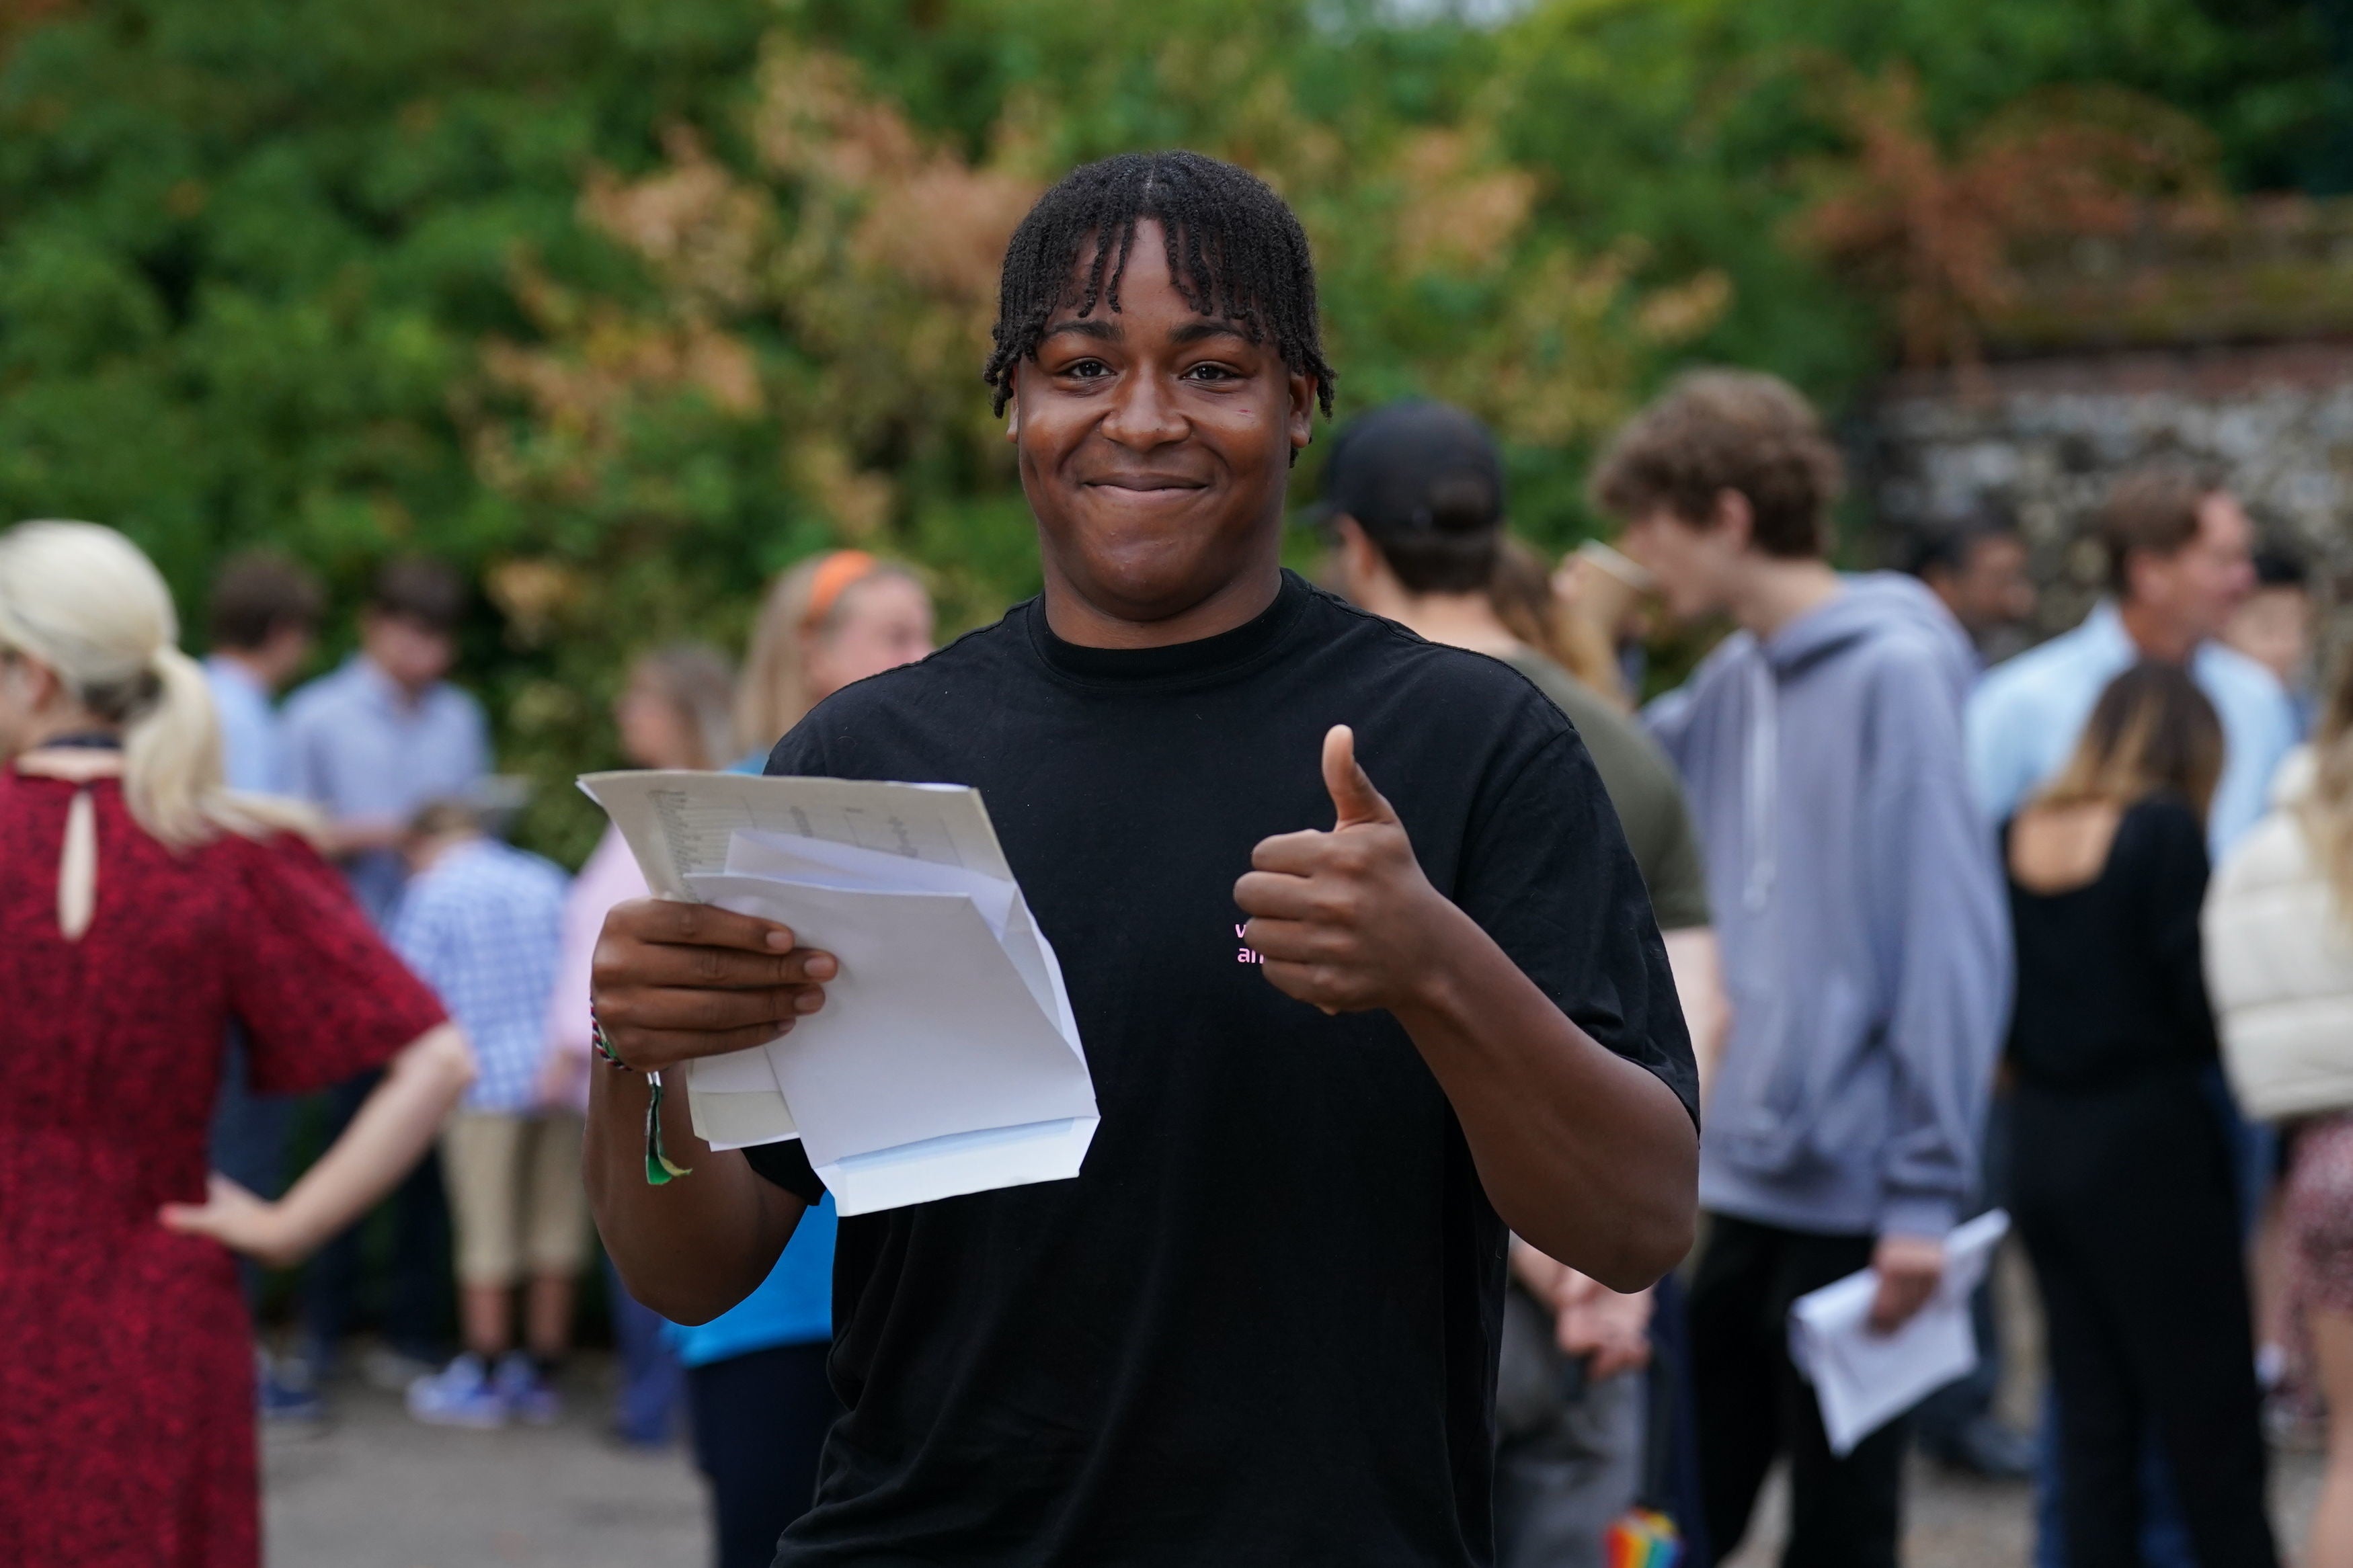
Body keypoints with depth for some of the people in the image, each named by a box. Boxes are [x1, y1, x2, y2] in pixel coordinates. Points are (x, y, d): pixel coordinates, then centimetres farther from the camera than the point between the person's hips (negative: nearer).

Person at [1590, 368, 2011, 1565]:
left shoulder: (1893, 671, -12)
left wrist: (1927, 1189, -18)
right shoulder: (1729, 684, 11)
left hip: (1848, 1196, -7)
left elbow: (1954, 940, -16)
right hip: (1725, 1184, 7)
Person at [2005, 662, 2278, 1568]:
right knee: (2210, 1429, 1)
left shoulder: (2016, 840, 5)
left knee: (2092, 1430, 10)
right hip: (2149, 1144, -6)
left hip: (2043, 1145, 6)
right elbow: (2200, 1001, -14)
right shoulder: (2164, 831, -12)